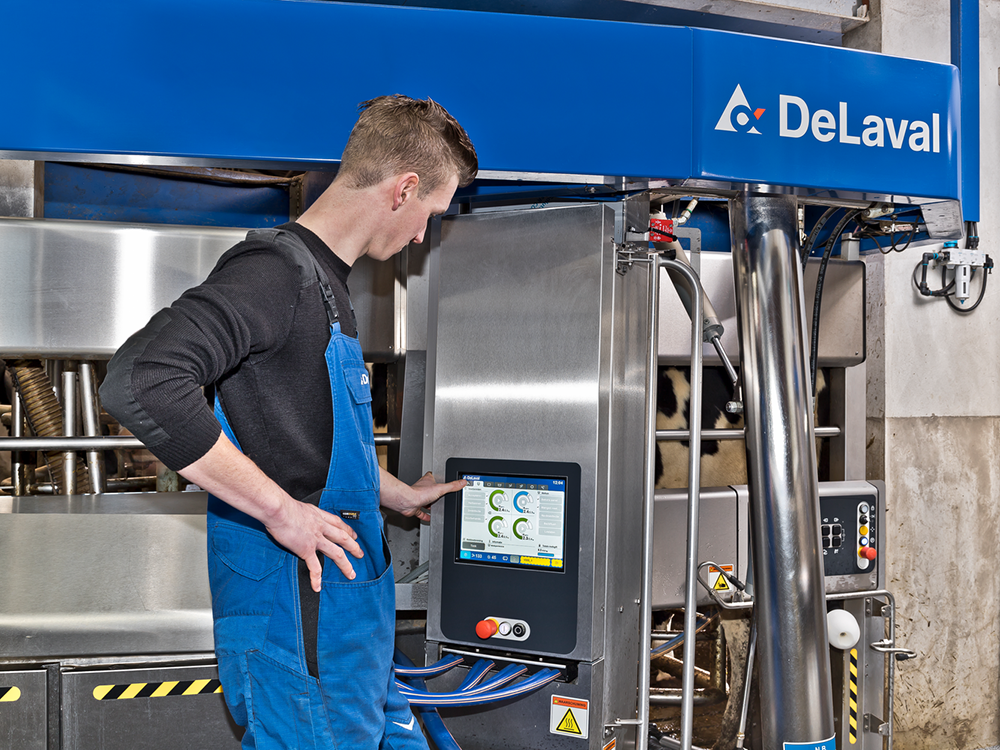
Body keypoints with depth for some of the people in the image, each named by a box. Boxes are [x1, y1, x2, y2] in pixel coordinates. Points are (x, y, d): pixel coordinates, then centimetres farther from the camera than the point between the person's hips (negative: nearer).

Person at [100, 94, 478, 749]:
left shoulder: (323, 280, 15)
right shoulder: (278, 270, -17)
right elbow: (140, 381, -32)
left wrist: (399, 496, 37)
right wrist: (280, 511, -26)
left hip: (354, 609, 10)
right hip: (296, 620, -10)